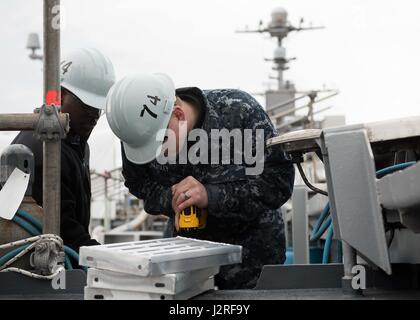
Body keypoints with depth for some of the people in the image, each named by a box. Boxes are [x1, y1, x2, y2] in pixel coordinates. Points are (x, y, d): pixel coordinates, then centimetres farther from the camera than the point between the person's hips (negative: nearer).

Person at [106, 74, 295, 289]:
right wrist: (172, 201, -25)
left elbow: (279, 180, -26)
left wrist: (211, 196, -35)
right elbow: (139, 185, -4)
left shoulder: (238, 110, -26)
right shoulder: (139, 134, -17)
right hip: (186, 245, 3)